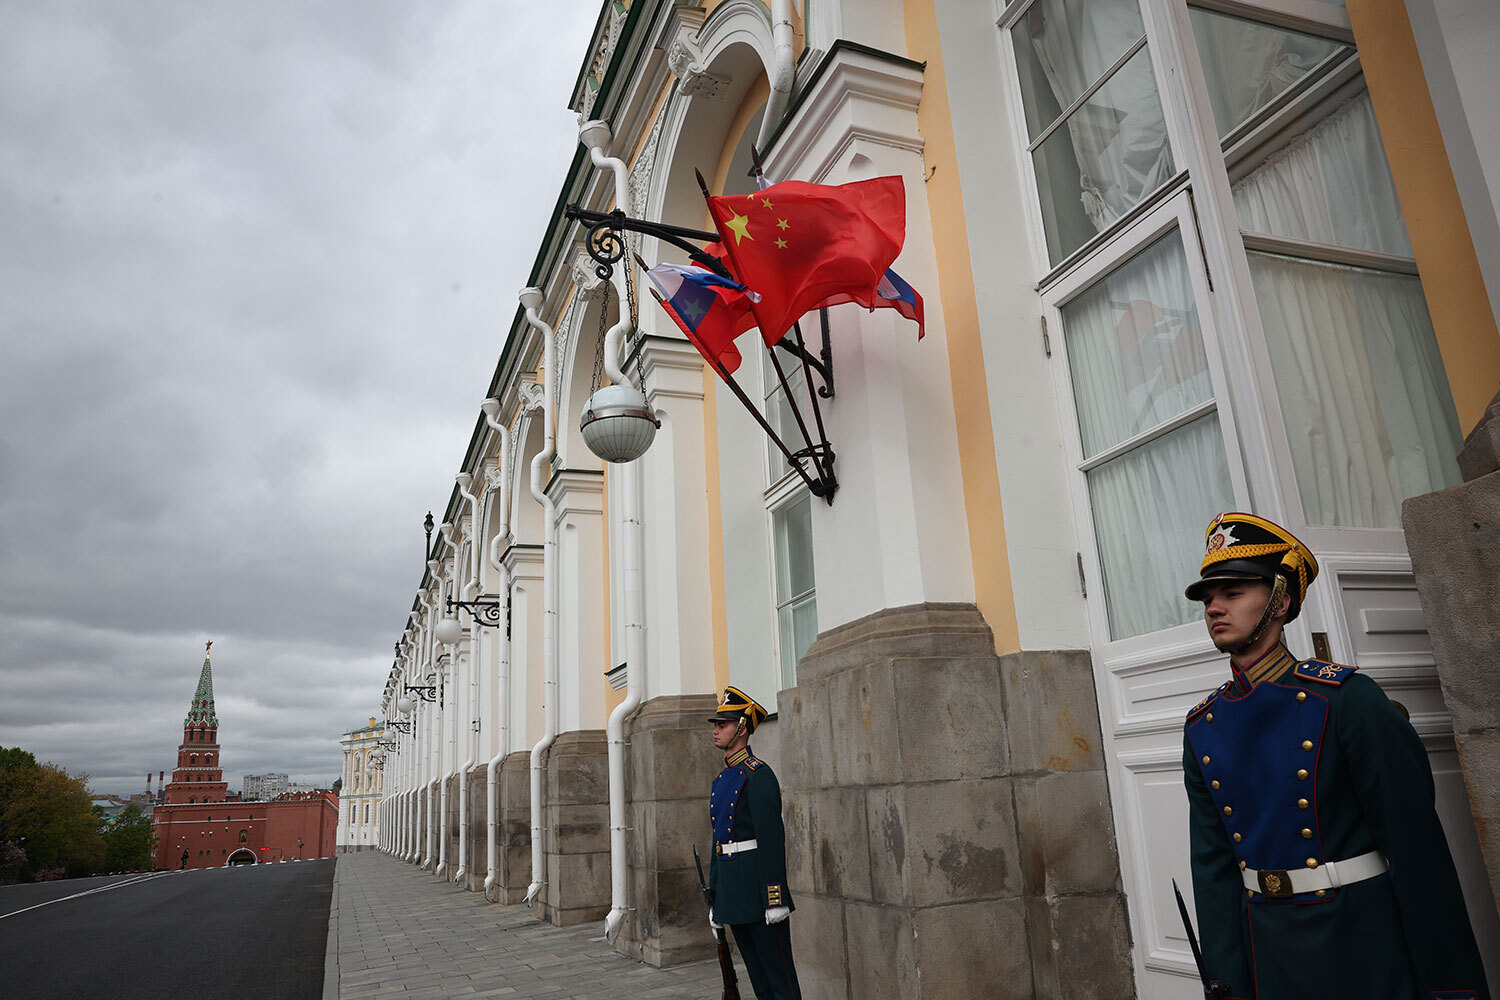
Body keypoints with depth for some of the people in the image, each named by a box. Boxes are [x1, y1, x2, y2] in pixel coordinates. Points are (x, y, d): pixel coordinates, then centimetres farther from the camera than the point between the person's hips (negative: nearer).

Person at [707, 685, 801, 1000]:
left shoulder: (758, 774, -12)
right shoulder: (721, 780, 15)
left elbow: (772, 837, -19)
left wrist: (774, 898, -22)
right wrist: (715, 899, 19)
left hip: (757, 887, -9)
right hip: (732, 893, 9)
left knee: (779, 974, 0)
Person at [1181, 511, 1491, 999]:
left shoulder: (1347, 698, -13)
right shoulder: (1201, 728, 2)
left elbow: (1418, 847, -13)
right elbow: (1213, 865, 2)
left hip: (1365, 952, -4)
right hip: (1271, 959, 5)